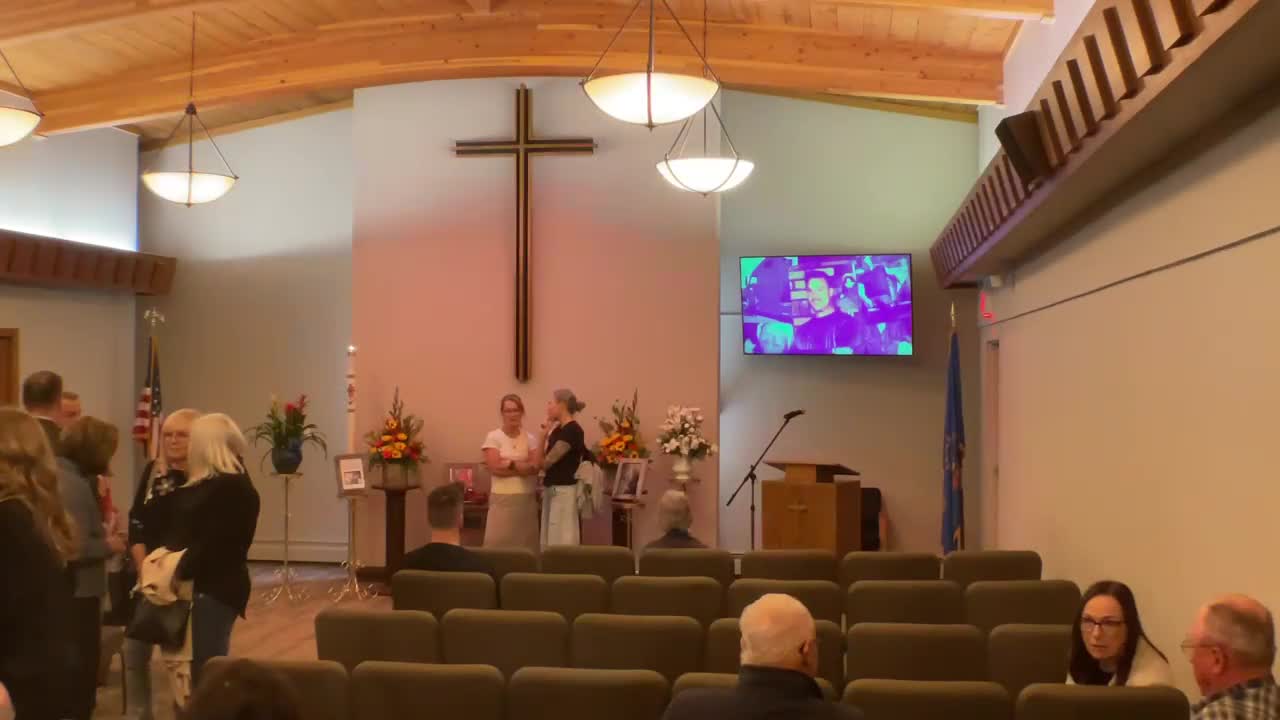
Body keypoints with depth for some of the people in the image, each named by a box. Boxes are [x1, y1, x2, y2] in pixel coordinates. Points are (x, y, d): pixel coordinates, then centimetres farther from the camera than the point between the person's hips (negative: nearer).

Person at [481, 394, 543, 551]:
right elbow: (495, 467, -12)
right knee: (499, 541, -6)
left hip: (527, 498, 3)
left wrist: (510, 464, -10)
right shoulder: (493, 437, -1)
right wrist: (523, 467, -6)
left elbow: (537, 465, -3)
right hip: (503, 498, -3)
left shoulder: (530, 438, 9)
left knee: (526, 542, 3)